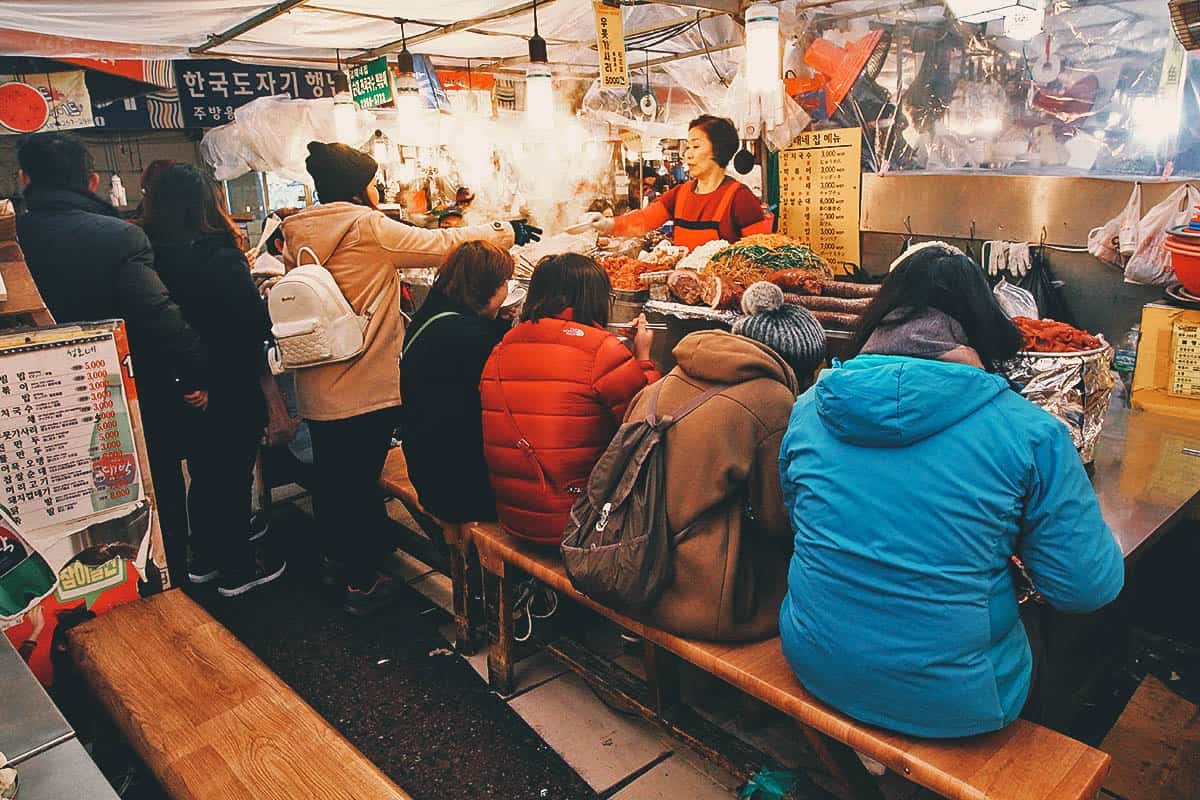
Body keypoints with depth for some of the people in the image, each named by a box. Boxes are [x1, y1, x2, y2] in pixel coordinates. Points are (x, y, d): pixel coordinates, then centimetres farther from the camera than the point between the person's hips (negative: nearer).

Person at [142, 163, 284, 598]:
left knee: (203, 475, 21)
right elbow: (256, 323, -18)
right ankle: (237, 570, 22)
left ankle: (205, 559, 36)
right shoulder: (219, 258, -21)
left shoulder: (149, 255, -4)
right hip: (230, 392, -6)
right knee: (233, 478, 8)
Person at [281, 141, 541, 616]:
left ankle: (337, 557, 40)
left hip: (315, 387, 7)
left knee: (330, 474, 20)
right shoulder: (369, 229, -15)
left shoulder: (297, 237, 7)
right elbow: (443, 244, -10)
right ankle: (363, 582, 17)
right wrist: (507, 232, 2)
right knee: (361, 482, 4)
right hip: (365, 389, -7)